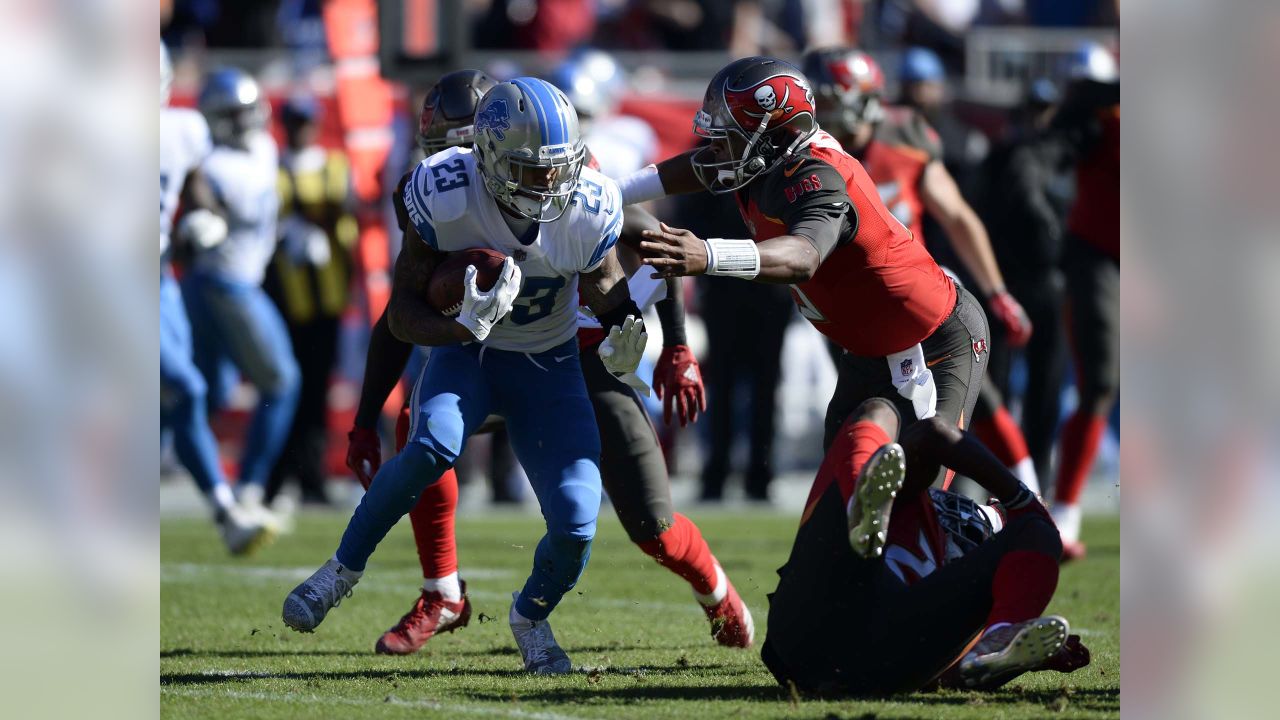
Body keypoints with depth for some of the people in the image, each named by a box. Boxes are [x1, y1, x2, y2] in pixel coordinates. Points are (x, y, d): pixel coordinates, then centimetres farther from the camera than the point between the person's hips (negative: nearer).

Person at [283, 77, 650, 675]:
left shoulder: (587, 213, -20)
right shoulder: (445, 200, -24)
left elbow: (612, 302, -2)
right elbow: (402, 316, -17)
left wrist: (622, 349, -25)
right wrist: (464, 325, -38)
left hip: (547, 364, 2)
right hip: (465, 352, -2)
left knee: (576, 526, -14)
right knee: (434, 446, -36)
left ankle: (531, 616, 21)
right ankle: (343, 569, -12)